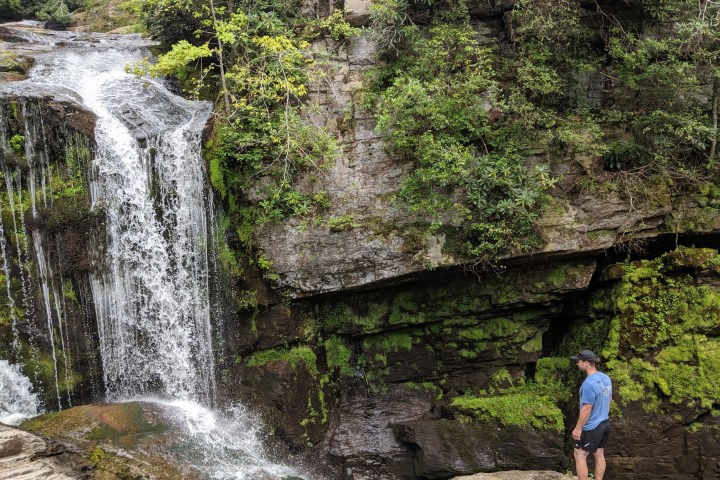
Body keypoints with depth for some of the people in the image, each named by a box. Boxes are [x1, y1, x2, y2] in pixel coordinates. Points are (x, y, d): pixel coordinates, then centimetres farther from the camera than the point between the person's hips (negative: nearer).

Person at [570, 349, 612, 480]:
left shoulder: (589, 383, -26)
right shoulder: (606, 378, 2)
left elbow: (586, 409, -24)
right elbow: (609, 398, 16)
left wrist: (578, 428, -16)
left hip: (591, 427, -9)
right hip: (605, 423, 9)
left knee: (579, 456, 2)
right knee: (599, 455, 16)